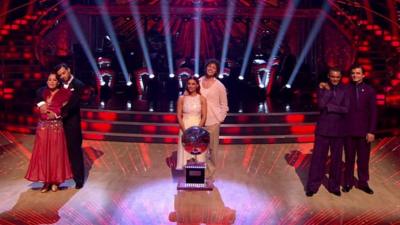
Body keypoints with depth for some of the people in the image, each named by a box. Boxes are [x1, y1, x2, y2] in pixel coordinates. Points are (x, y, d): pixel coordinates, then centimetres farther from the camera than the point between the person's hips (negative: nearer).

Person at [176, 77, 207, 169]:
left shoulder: (202, 99, 0)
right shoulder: (182, 98, 1)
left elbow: (204, 116, -2)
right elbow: (179, 116, -1)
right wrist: (185, 131, -11)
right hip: (185, 128, 0)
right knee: (185, 151, 2)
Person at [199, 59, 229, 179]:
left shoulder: (219, 86, -2)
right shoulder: (199, 82, 5)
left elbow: (224, 105, 4)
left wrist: (220, 119, -3)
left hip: (213, 121, -2)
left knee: (212, 149, 2)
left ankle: (210, 175, 14)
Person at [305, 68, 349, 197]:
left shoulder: (344, 90, 2)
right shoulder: (322, 88, 1)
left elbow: (346, 109, -8)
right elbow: (321, 105, -14)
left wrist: (329, 107, -12)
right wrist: (328, 90, -15)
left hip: (338, 130, 1)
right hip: (323, 129, -1)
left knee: (336, 159, 9)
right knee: (318, 158, 2)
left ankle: (334, 186, 23)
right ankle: (312, 186, 13)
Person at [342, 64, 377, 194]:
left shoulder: (369, 90, 0)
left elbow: (373, 112, -2)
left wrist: (371, 131, -6)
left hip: (364, 130, 0)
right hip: (349, 130, 0)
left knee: (363, 159, 9)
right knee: (349, 159, 9)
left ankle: (363, 183, 22)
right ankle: (348, 182, 20)